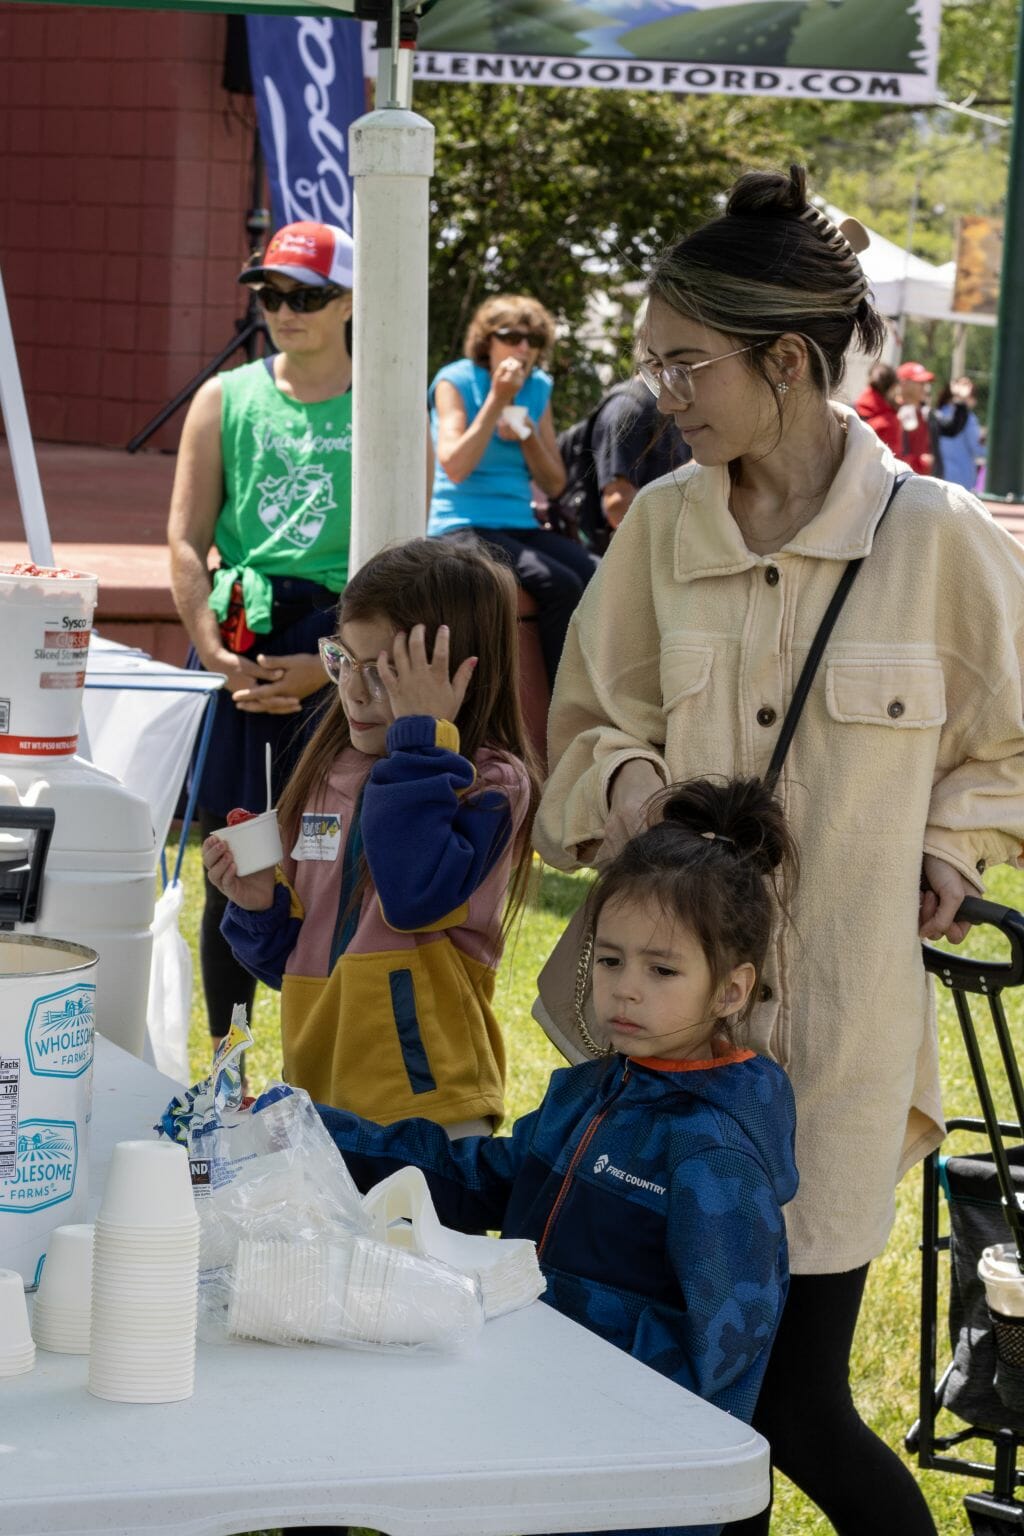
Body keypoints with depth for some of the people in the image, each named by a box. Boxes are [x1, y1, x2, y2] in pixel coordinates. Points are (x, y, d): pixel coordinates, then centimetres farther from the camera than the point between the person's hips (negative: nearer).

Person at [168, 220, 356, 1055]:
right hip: (240, 635, 2)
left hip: (343, 649, -2)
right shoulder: (226, 400, 10)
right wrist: (221, 657, -8)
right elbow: (186, 542, 5)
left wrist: (329, 665, -11)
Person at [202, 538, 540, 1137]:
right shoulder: (330, 771, 9)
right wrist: (260, 906, -4)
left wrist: (421, 736, -23)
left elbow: (414, 898, -28)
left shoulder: (490, 786, -9)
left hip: (427, 1107, -6)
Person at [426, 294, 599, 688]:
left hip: (520, 526, 6)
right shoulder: (456, 381, -4)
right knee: (560, 586, -29)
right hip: (464, 527, -6)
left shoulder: (538, 388, 12)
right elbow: (455, 467, -18)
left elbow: (554, 484, 13)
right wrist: (497, 399, -16)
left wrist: (527, 435, -5)